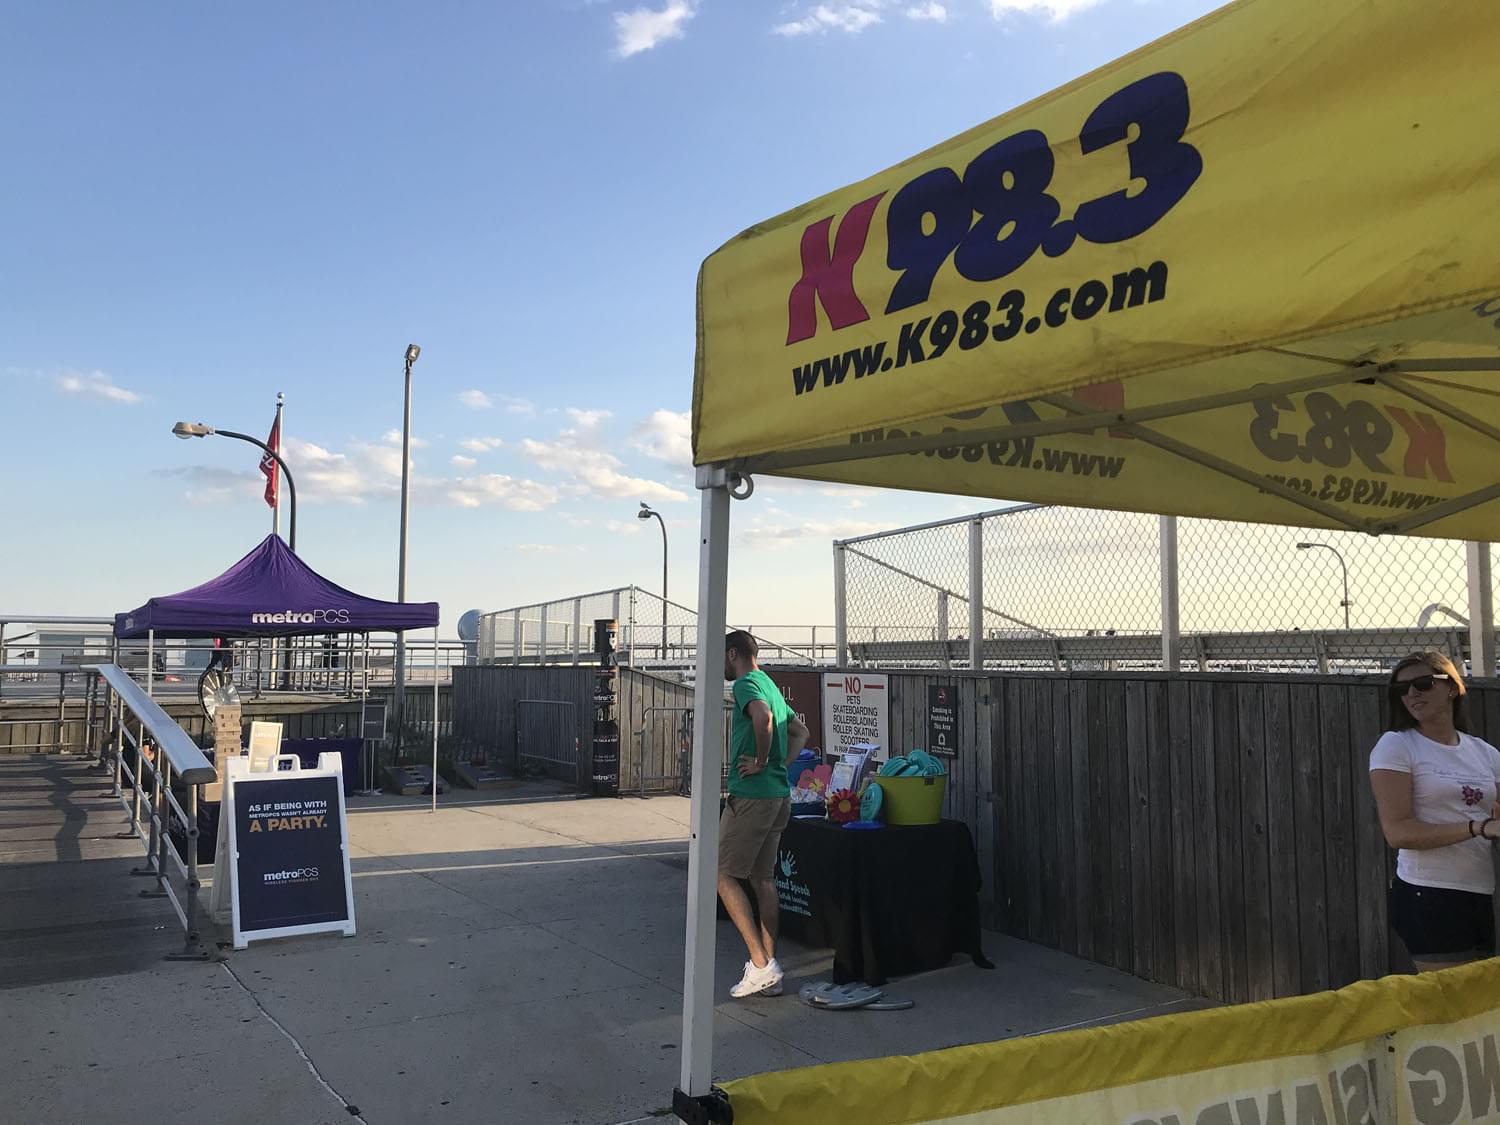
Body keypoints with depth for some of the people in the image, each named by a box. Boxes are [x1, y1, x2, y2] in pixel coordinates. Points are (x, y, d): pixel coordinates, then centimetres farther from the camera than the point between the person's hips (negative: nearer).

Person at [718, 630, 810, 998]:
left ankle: (760, 964, -9)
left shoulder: (746, 683, -10)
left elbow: (763, 717, -32)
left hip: (751, 795, -9)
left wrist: (761, 760, -19)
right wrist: (781, 764, 14)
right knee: (763, 878, 12)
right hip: (779, 795, 9)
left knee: (723, 875, -3)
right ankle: (770, 973, 15)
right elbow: (800, 732, 27)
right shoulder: (770, 685, 19)